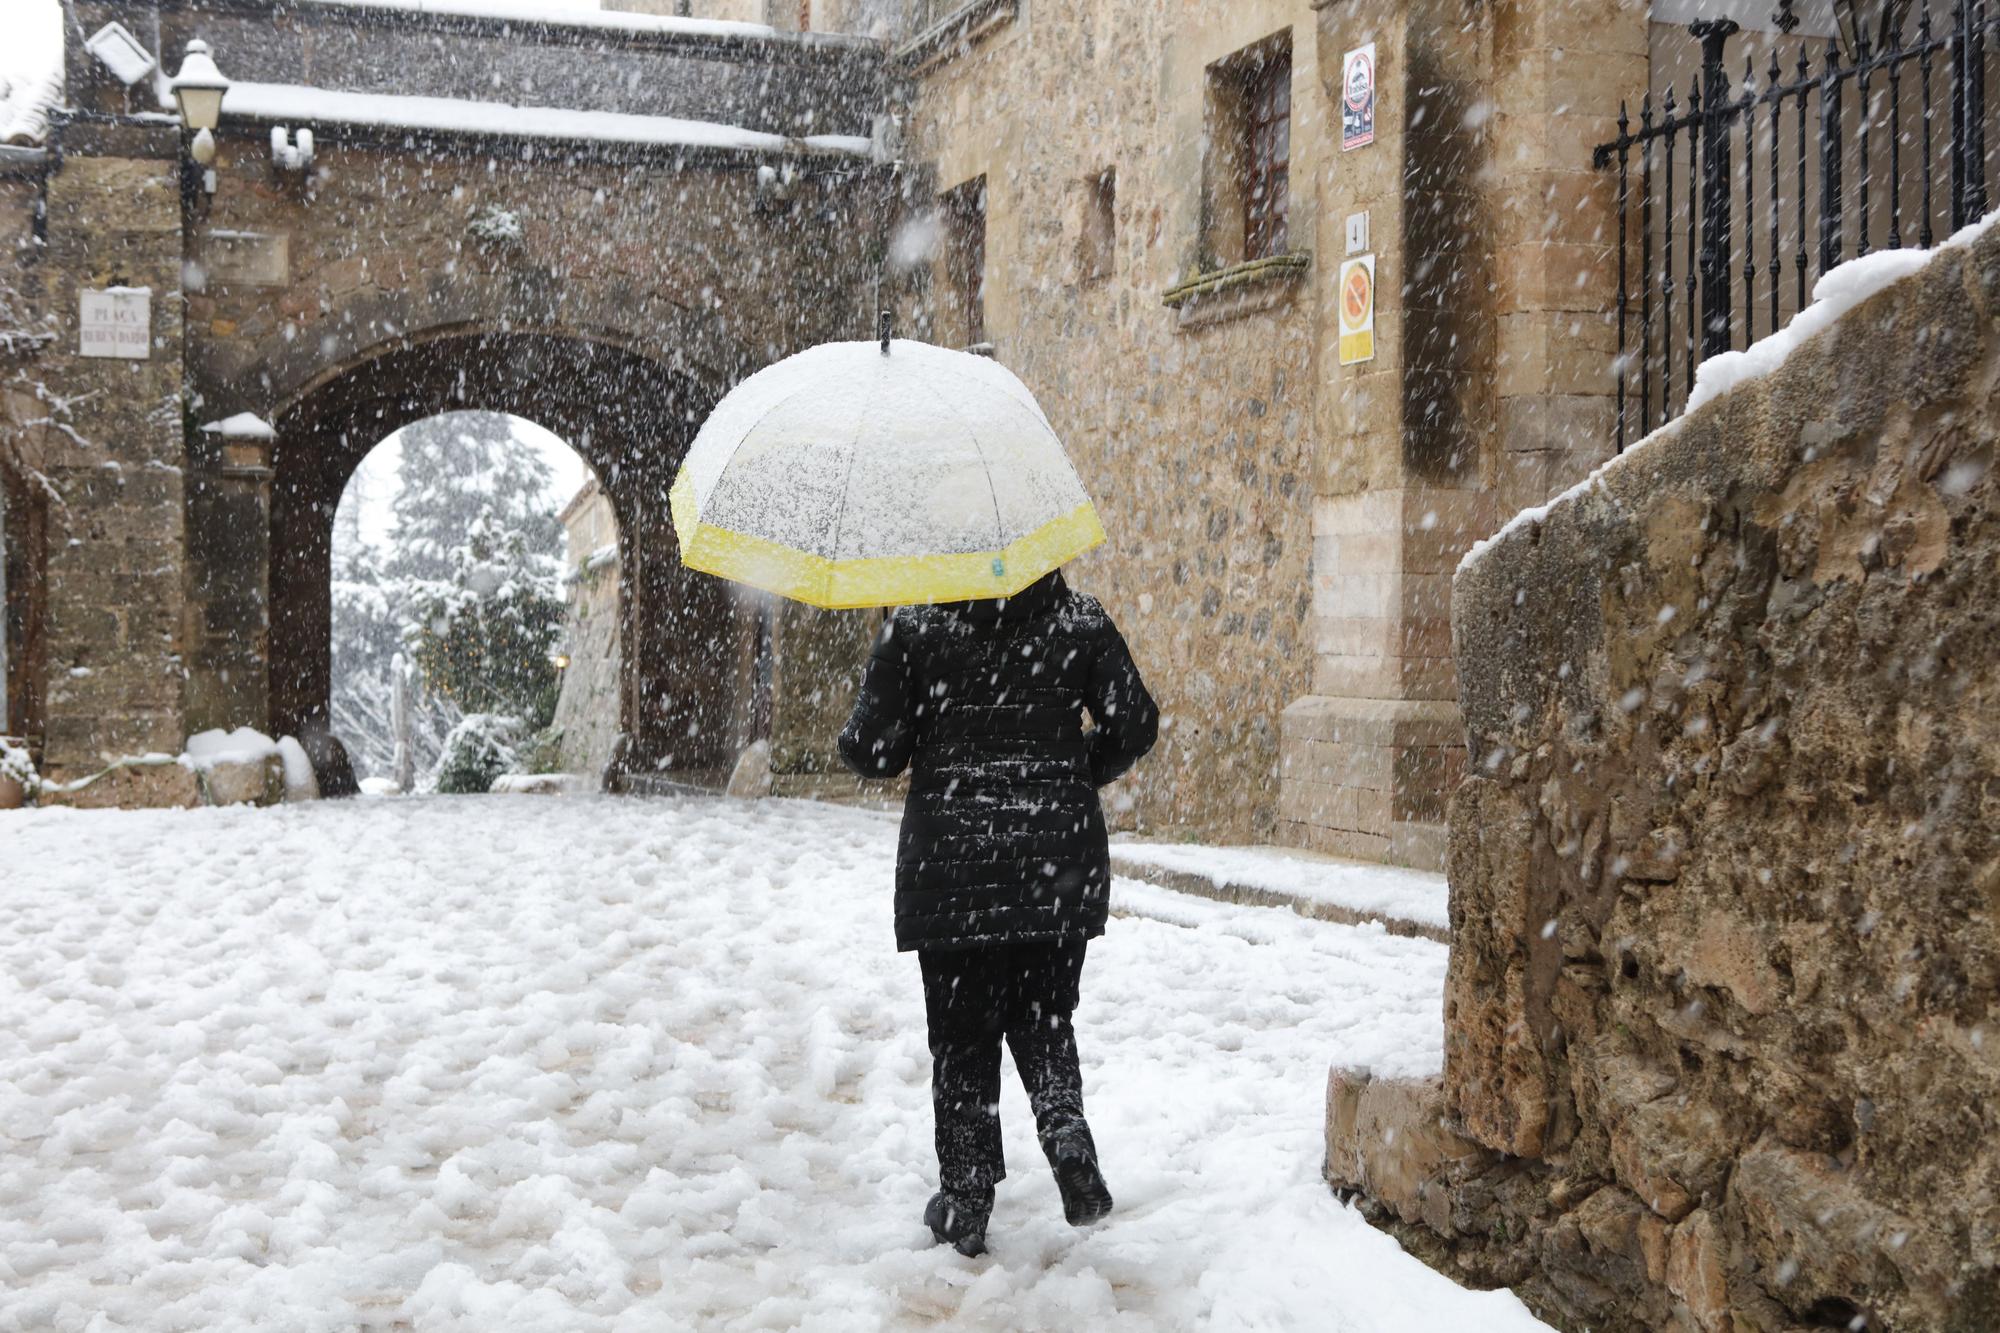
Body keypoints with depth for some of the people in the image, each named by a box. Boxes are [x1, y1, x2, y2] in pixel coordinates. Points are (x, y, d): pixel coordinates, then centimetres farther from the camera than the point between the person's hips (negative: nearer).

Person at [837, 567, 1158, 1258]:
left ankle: (965, 1202, 13)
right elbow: (1135, 723, -1)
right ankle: (1069, 1141, -9)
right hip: (1059, 864, 2)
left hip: (950, 864, -1)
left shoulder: (915, 625, -3)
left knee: (962, 1033, 10)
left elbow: (871, 747, -6)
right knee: (1044, 1019, 17)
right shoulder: (1080, 621, 1)